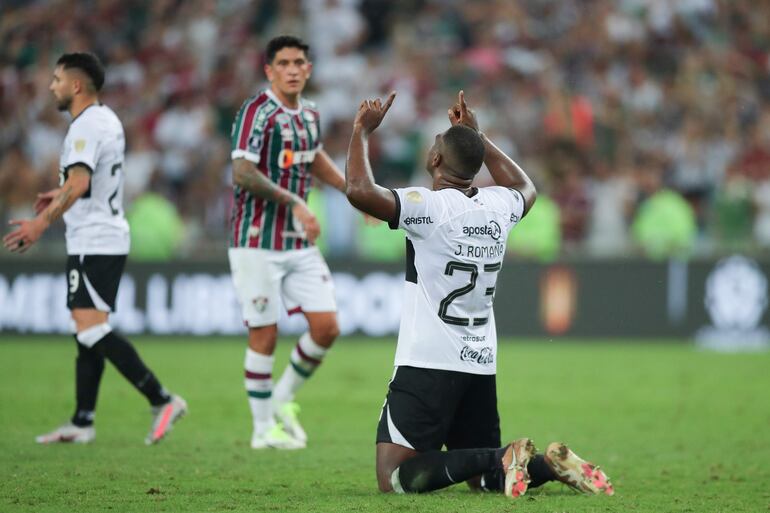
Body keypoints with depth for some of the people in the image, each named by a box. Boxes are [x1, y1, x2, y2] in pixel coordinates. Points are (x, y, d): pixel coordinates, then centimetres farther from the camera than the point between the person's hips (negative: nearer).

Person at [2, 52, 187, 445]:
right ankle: (82, 423, 13)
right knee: (87, 331, 11)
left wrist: (41, 223, -34)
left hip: (93, 243, -11)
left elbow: (79, 182, -30)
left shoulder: (86, 127, -16)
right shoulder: (107, 120, 16)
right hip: (107, 239, 11)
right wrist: (58, 197, 29)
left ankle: (162, 401, -18)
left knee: (91, 329, -15)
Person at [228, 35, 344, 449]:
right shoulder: (257, 112, -13)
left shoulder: (309, 114, 11)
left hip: (300, 243, 7)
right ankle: (264, 428, 11)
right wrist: (294, 202, -27)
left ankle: (284, 399, 21)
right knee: (265, 334, -2)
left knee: (326, 326, 0)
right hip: (257, 242, -7)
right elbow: (243, 172, -24)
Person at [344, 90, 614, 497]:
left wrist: (362, 131, -10)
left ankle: (501, 460, -23)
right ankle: (547, 464, -6)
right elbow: (524, 188, 32)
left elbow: (359, 190, -25)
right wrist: (477, 137, 36)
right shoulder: (498, 206, 7)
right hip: (482, 366, 7)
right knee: (483, 477, 21)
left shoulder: (429, 207, -14)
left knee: (395, 479, -10)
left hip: (428, 364, -7)